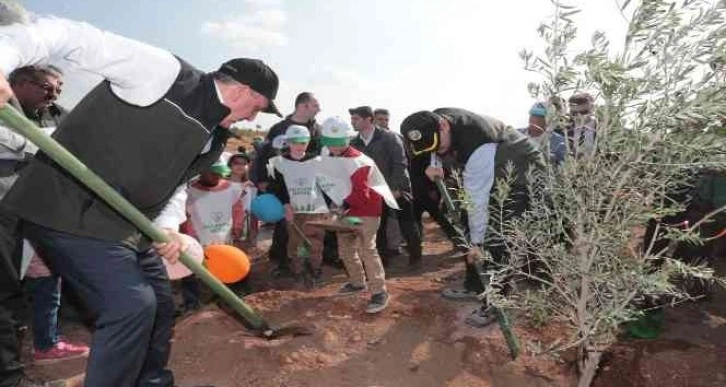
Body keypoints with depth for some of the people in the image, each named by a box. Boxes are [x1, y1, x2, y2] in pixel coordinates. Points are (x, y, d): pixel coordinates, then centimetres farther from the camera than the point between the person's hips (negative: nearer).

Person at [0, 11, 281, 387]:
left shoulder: (214, 138, 7)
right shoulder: (164, 71, -18)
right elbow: (67, 35, -22)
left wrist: (168, 226, -4)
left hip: (128, 225, 9)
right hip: (69, 209, -9)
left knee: (159, 304, 16)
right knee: (132, 304, -18)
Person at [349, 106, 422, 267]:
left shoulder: (389, 137, -7)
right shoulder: (354, 143, 4)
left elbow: (400, 163, -12)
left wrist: (395, 187, -18)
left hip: (397, 189, -3)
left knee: (407, 225, 2)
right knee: (377, 228, 6)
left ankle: (415, 256, 19)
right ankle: (381, 258, 20)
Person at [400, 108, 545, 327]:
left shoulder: (477, 148, -38)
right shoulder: (433, 120, -15)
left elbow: (478, 200, -33)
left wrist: (476, 243, -26)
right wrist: (432, 165, -9)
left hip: (522, 174, -9)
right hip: (491, 172, 9)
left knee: (497, 238, -15)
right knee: (468, 227, 11)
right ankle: (473, 286, 25)